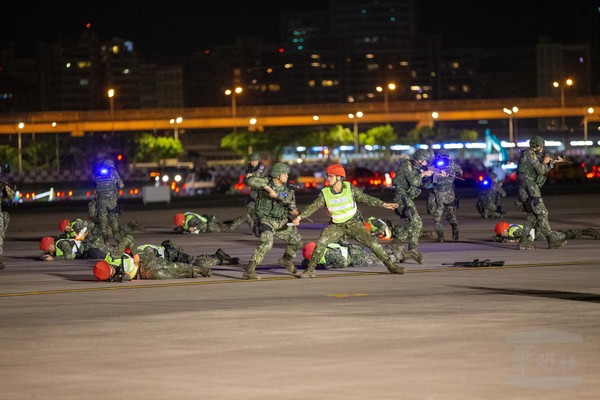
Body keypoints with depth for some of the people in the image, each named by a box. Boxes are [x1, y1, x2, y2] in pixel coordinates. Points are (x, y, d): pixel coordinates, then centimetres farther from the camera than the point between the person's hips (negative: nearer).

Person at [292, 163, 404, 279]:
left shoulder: (350, 188, -8)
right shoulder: (325, 193, -6)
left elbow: (366, 198, -2)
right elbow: (314, 206, -4)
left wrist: (383, 204, -8)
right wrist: (300, 216, -14)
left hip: (354, 223, -1)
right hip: (336, 226, 1)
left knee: (372, 242, -11)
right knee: (321, 242, -21)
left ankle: (390, 265, 3)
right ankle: (310, 270, -12)